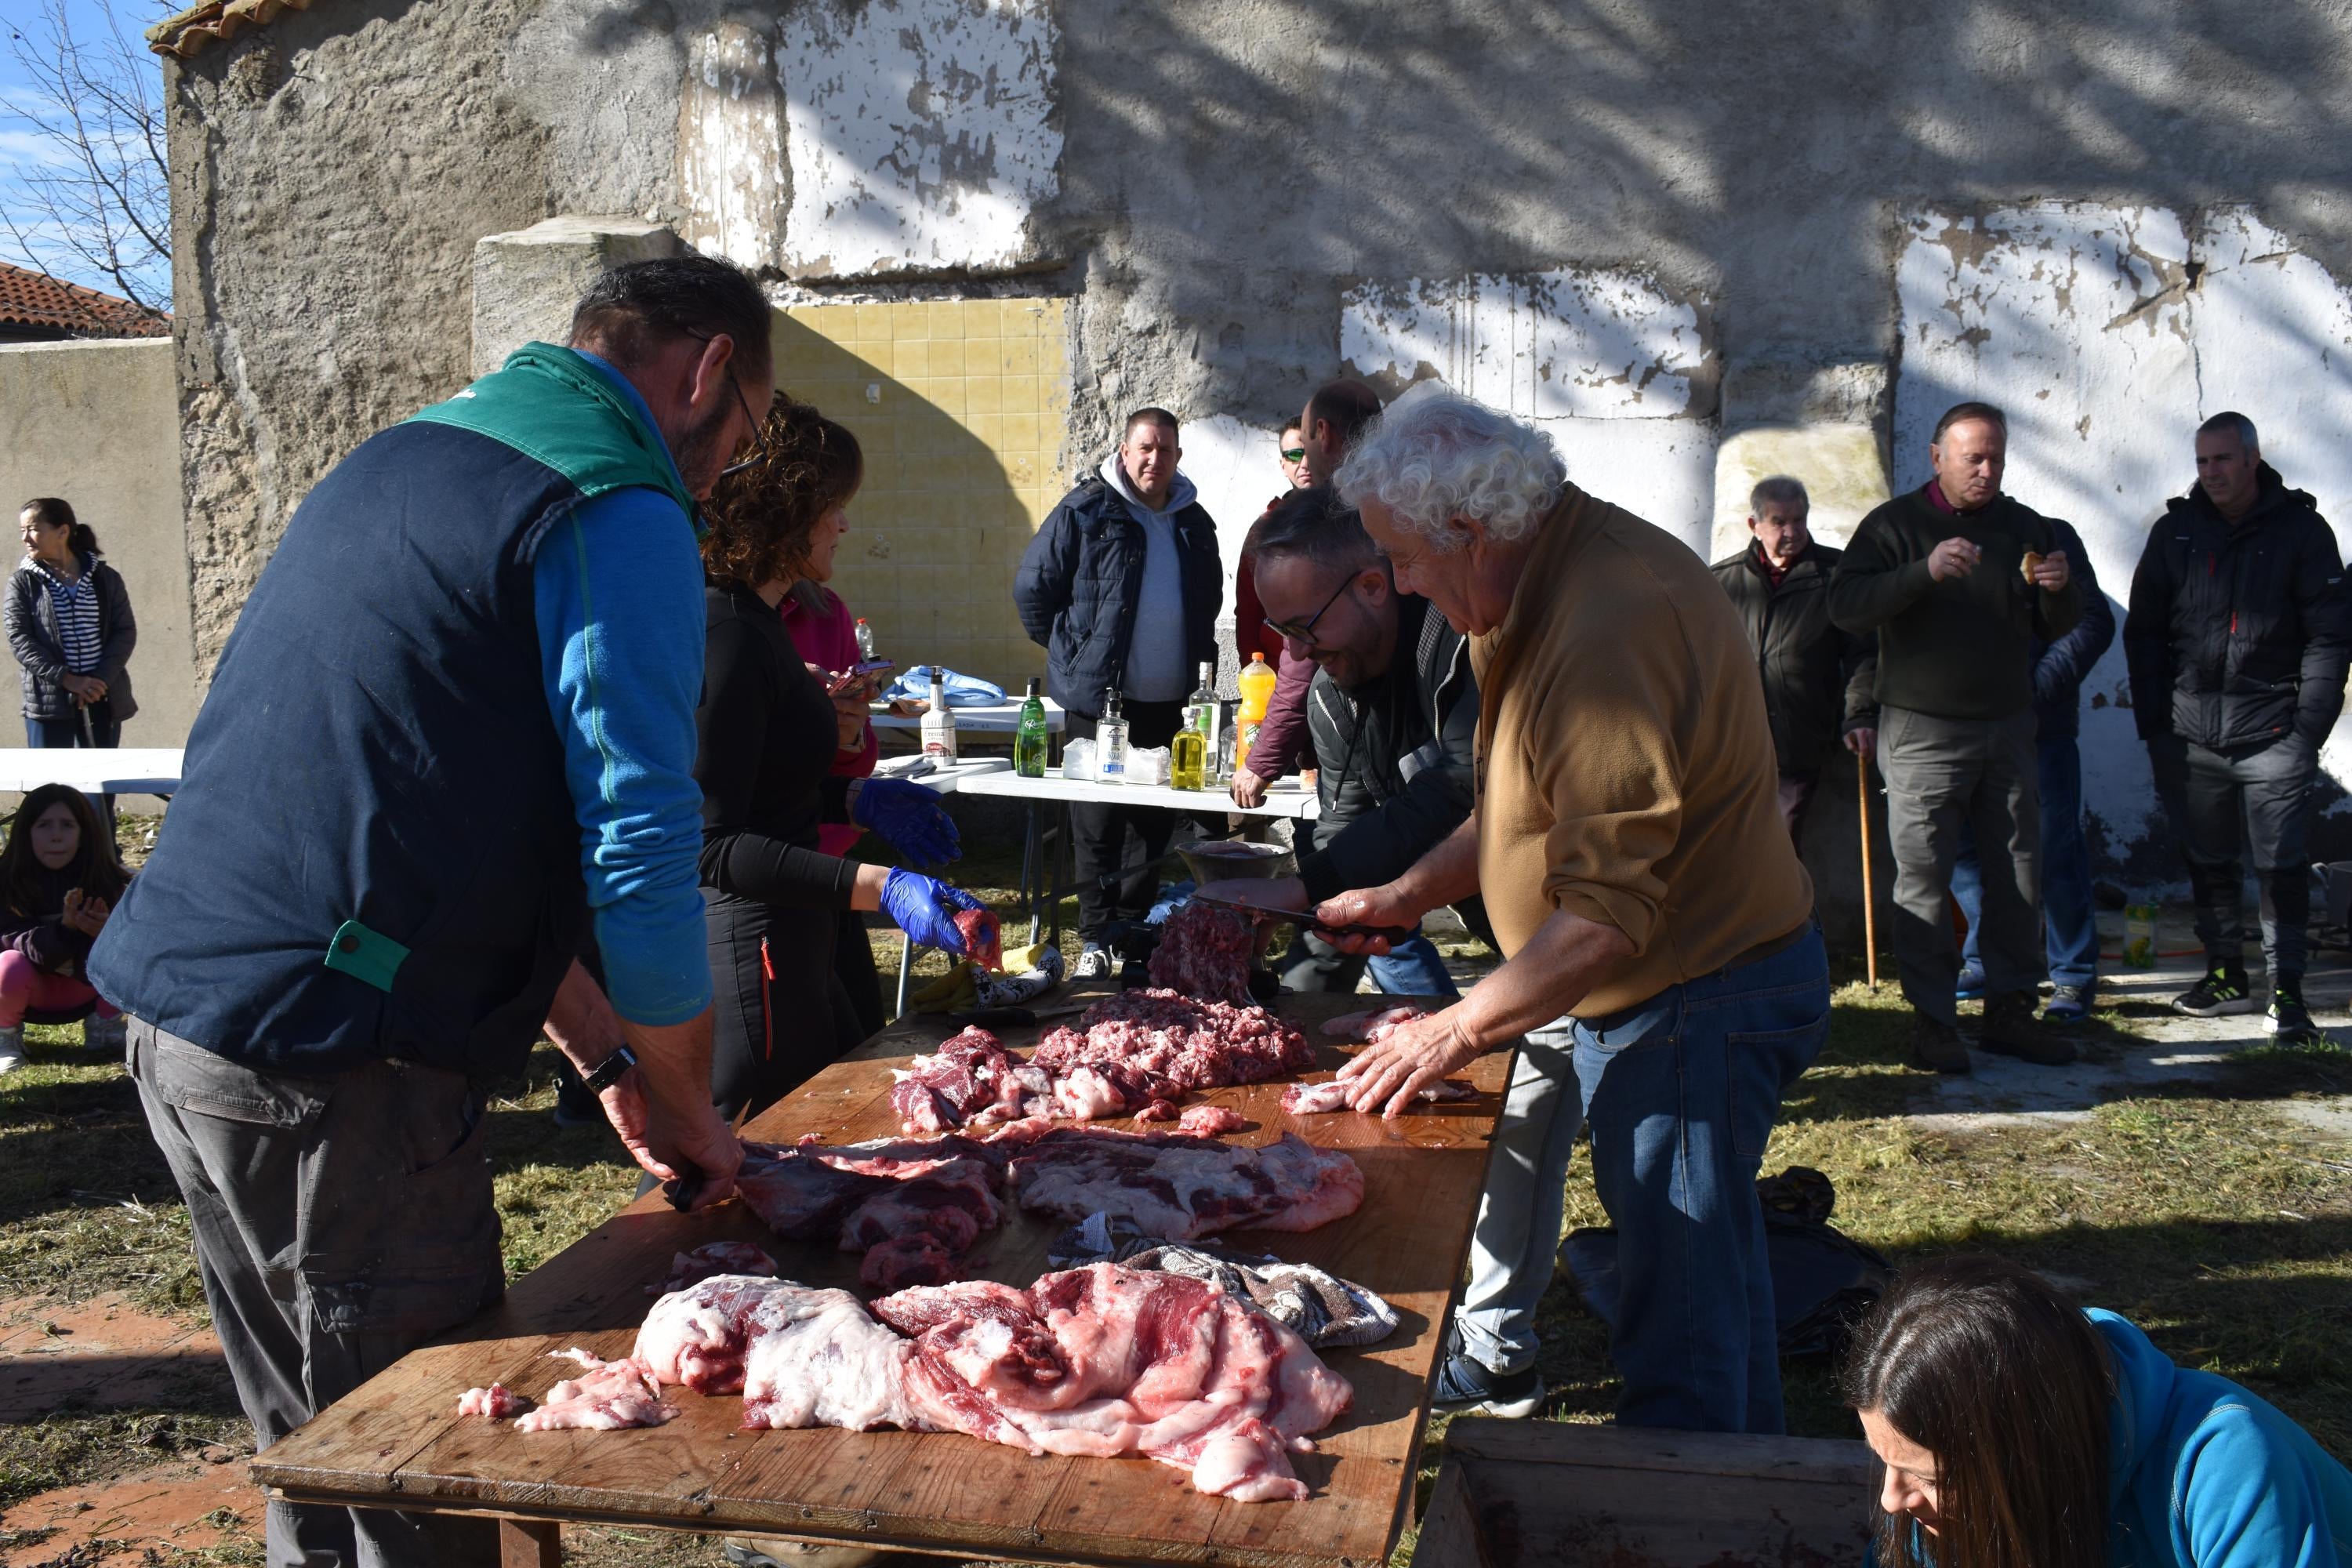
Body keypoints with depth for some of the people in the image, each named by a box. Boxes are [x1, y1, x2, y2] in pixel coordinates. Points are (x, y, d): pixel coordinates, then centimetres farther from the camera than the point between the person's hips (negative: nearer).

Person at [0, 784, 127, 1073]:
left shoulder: (102, 877, -15)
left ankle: (101, 1025, 1)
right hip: (32, 991, -2)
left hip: (83, 990, 2)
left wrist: (103, 932, -41)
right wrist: (65, 927, -43)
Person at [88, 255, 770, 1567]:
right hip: (326, 1068, -9)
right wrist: (689, 1113, 1)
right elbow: (641, 866, -16)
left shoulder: (414, 453, 19)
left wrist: (607, 1056, 21)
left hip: (176, 1010, 9)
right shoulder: (619, 516, -11)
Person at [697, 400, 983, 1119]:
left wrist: (860, 798, 12)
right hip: (750, 946, -10)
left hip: (788, 947, 10)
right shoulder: (729, 637, -22)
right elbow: (712, 843, -26)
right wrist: (877, 886, -33)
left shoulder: (753, 621, 10)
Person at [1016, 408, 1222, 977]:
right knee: (1097, 827, 1)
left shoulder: (1194, 523, 12)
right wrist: (1072, 651, -2)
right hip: (1100, 699, -5)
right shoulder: (1086, 511, -5)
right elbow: (1032, 587, -3)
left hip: (1169, 703, 5)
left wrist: (1197, 661, 16)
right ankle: (1095, 940, 10)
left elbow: (1209, 601, 26)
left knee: (1154, 825, 10)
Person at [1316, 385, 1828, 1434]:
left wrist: (1458, 1030, -24)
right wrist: (1409, 895, 8)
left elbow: (1611, 912, -31)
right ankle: (1491, 1360, 45)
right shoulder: (1537, 585, 4)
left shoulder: (1608, 632, -30)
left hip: (1694, 997, -11)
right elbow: (1527, 808, 16)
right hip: (1600, 980, 11)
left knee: (1685, 1318, -3)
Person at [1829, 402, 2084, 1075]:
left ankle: (2009, 1010, 17)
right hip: (1923, 733, -4)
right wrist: (1925, 571, -28)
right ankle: (1932, 1020, 3)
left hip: (2008, 729, 4)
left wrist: (2060, 590, -9)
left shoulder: (2024, 527, 11)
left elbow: (2061, 627, 14)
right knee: (1924, 882, -4)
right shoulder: (1895, 525, -1)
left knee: (2019, 877, 6)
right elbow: (1845, 605, -15)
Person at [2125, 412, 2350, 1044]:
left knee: (2282, 866, -1)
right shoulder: (2175, 530, 8)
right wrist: (2153, 724, 3)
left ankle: (2288, 991, 6)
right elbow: (2142, 630, 9)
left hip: (2272, 732, -3)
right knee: (2208, 861, 11)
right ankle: (2227, 977, 23)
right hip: (2190, 732, 3)